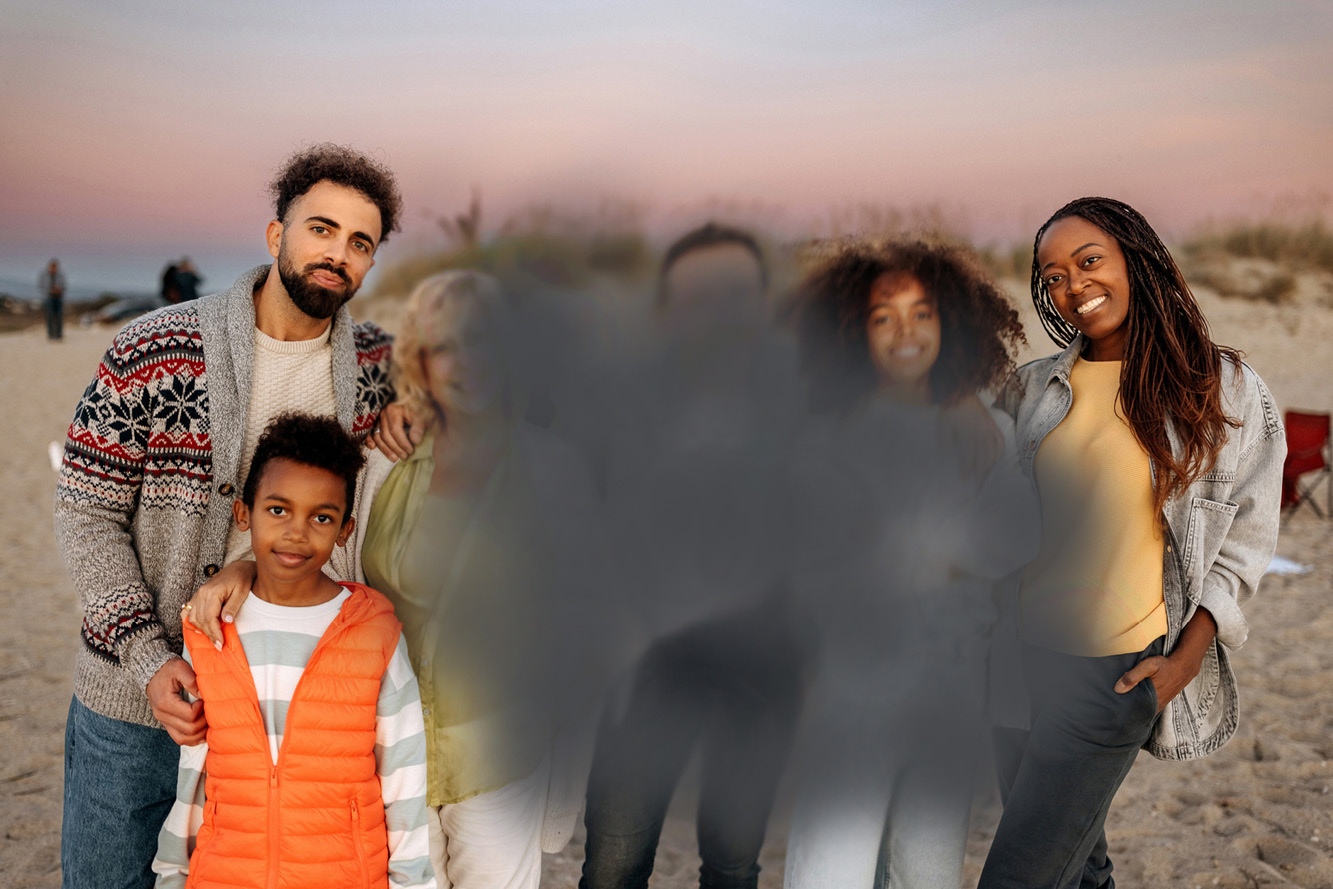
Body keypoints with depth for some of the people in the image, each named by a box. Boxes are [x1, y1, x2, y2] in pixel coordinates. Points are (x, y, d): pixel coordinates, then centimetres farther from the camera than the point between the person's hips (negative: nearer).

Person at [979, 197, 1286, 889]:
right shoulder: (1036, 387, 6)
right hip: (1021, 652, 4)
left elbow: (1243, 540, 0)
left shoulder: (1227, 389, -3)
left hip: (1119, 670, -4)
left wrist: (1186, 658, -9)